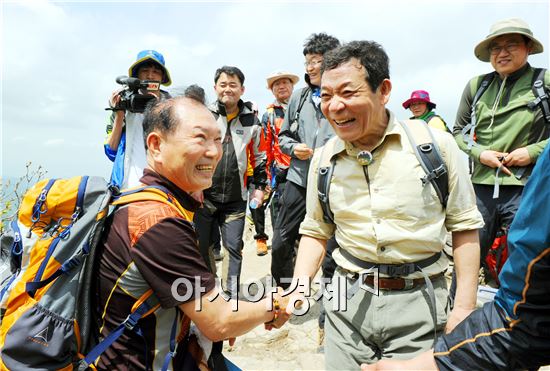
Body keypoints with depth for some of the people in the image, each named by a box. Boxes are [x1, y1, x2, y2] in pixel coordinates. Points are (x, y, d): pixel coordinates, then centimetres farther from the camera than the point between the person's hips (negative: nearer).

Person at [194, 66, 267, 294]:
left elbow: (259, 156, 14)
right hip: (204, 194, 0)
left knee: (233, 247, 4)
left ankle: (232, 296, 17)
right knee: (201, 245, 11)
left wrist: (260, 186, 10)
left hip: (235, 198, 1)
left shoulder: (251, 120, 5)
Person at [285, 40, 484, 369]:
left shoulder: (435, 144, -9)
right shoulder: (324, 159, -1)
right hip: (347, 300, 3)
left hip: (419, 303, -2)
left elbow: (464, 225, -1)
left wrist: (465, 307, -3)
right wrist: (300, 285, -6)